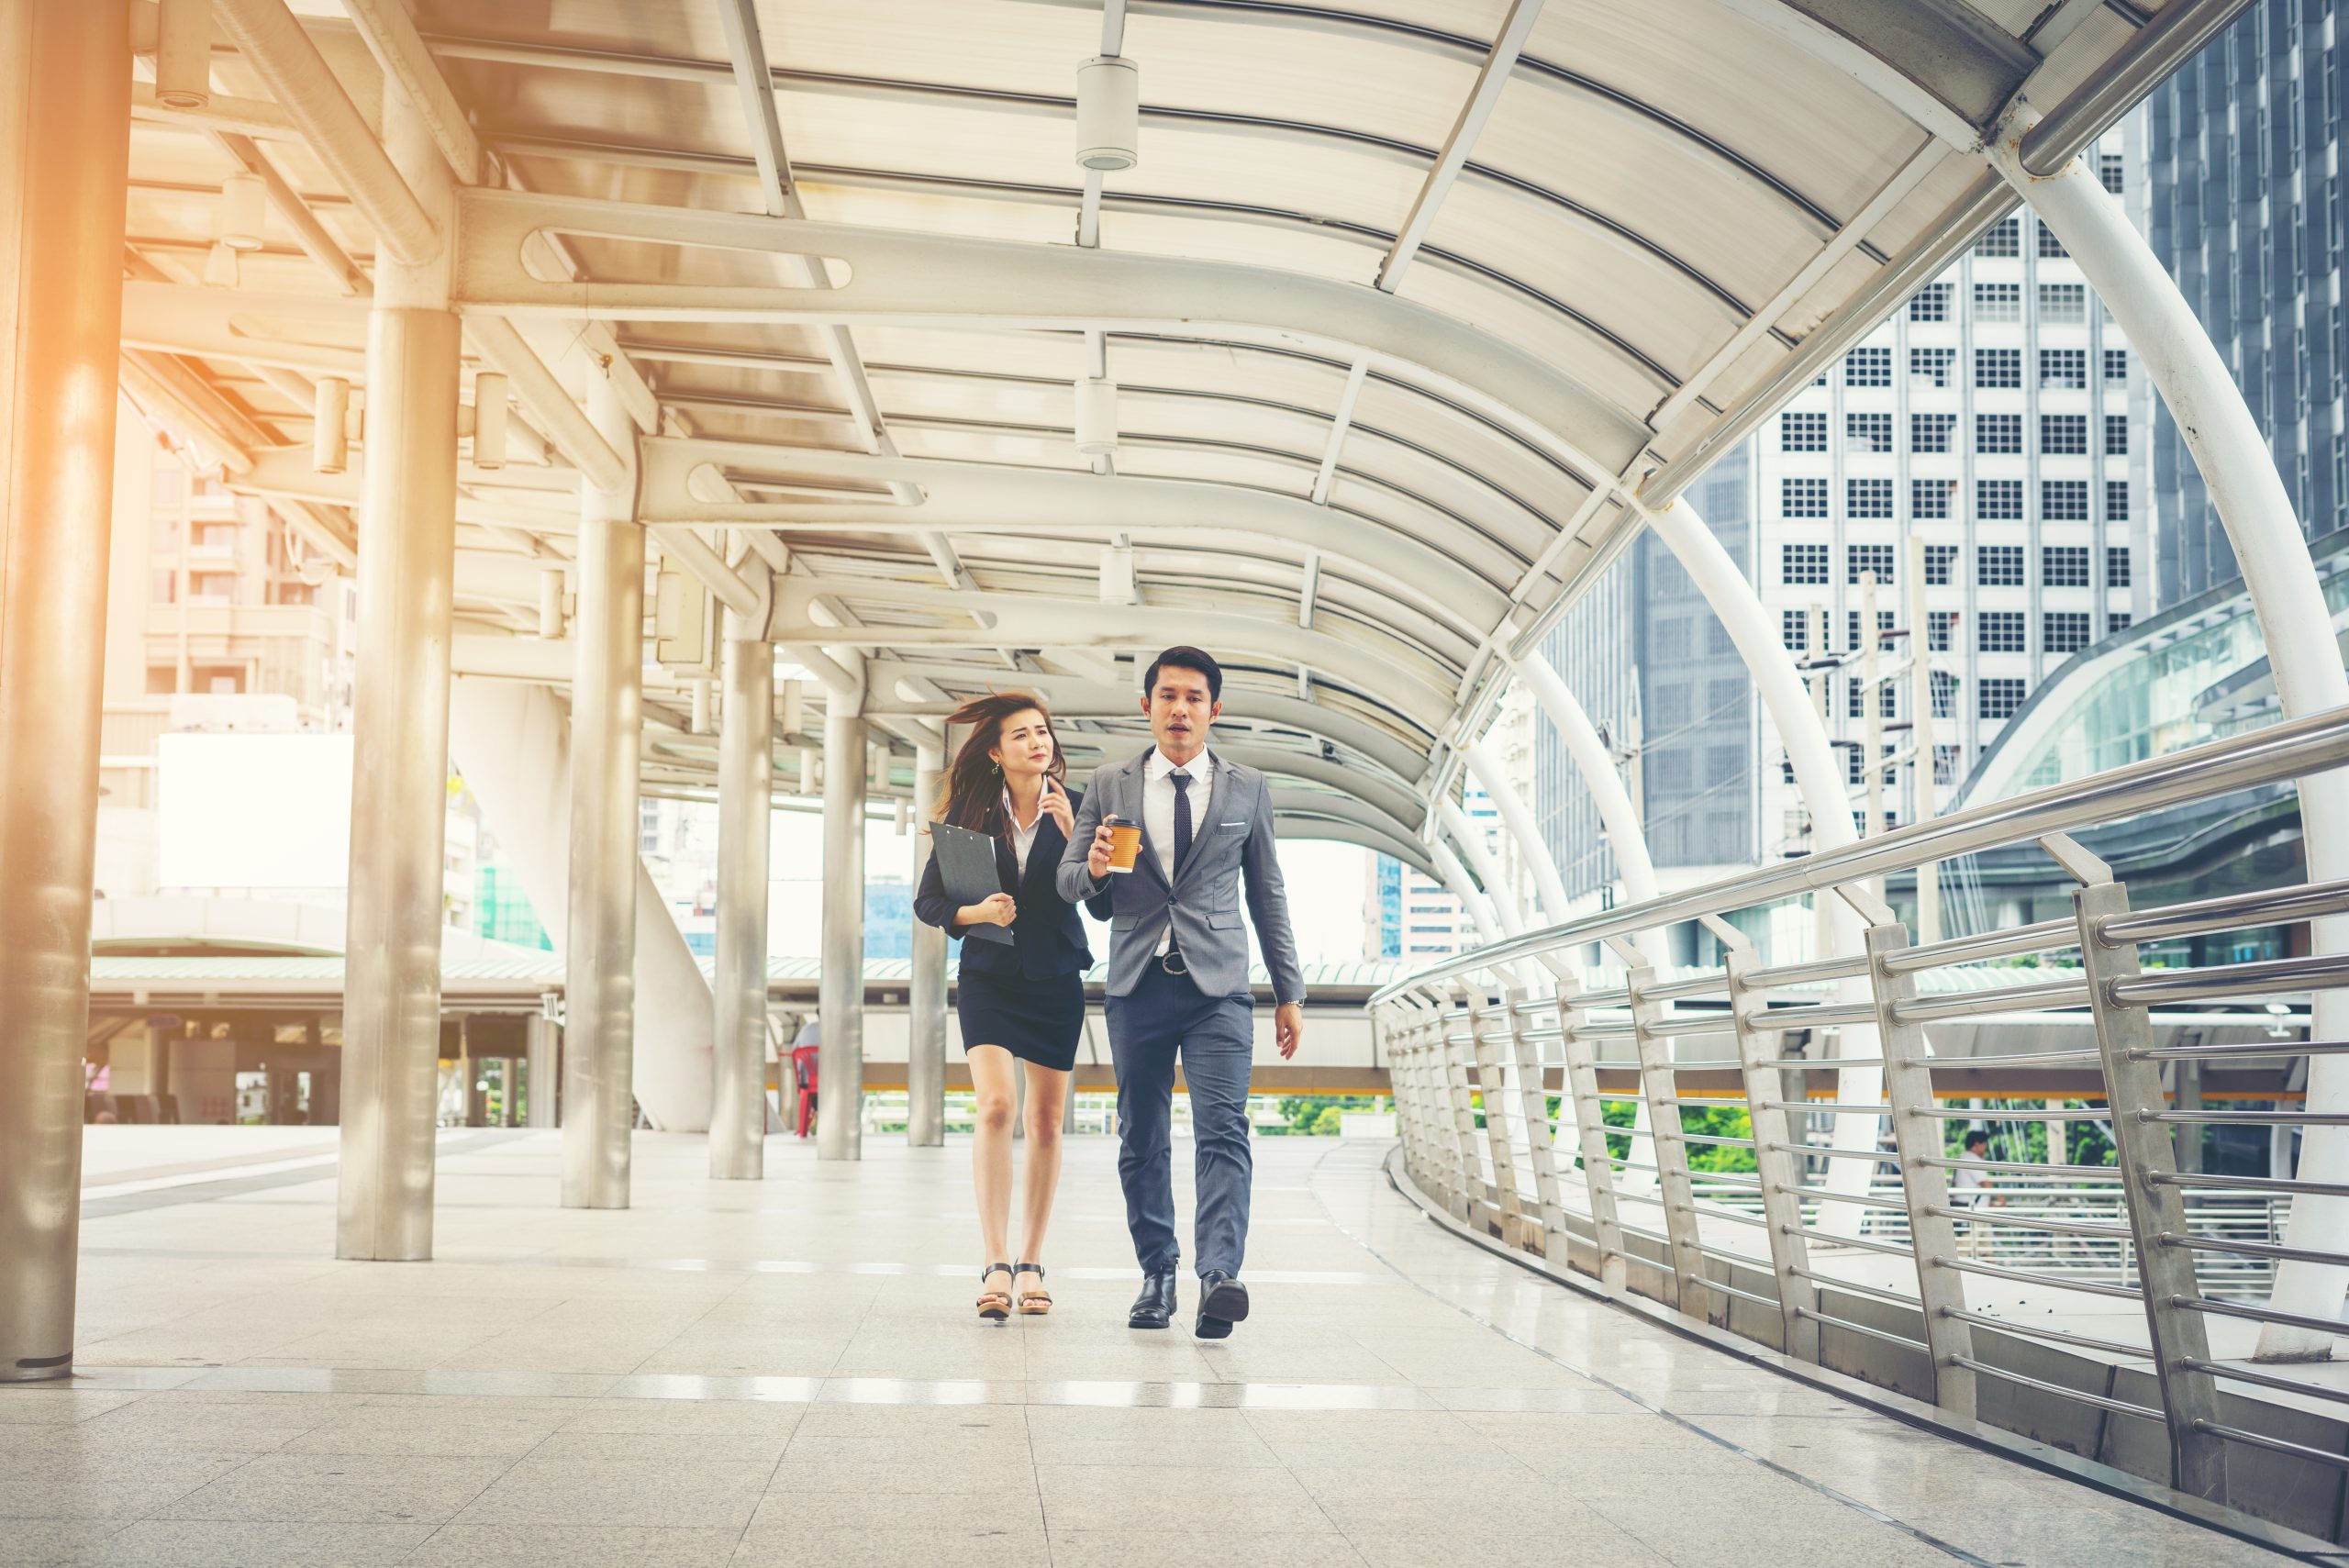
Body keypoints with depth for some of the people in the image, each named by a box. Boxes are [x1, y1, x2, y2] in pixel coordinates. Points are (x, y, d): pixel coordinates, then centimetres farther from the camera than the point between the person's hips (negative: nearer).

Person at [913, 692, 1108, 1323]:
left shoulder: (1073, 808, -2)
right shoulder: (971, 812, -2)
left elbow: (1104, 903, -9)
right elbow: (927, 901, 1)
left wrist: (1071, 834, -20)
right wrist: (976, 911, -18)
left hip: (1056, 979, 1)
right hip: (989, 977, -1)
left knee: (1046, 1122, 6)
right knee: (996, 1106, -18)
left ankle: (1031, 1263, 18)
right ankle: (995, 1266, -18)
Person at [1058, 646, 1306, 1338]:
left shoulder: (1248, 789, 9)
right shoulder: (1109, 787, 9)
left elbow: (1267, 893, 14)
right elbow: (1068, 883, 8)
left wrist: (1288, 992, 12)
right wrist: (1093, 867, -16)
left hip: (1217, 988, -1)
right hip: (1137, 987, 1)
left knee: (1223, 1130, -15)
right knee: (1142, 1142, 5)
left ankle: (1218, 1275, -24)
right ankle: (1157, 1274, 16)